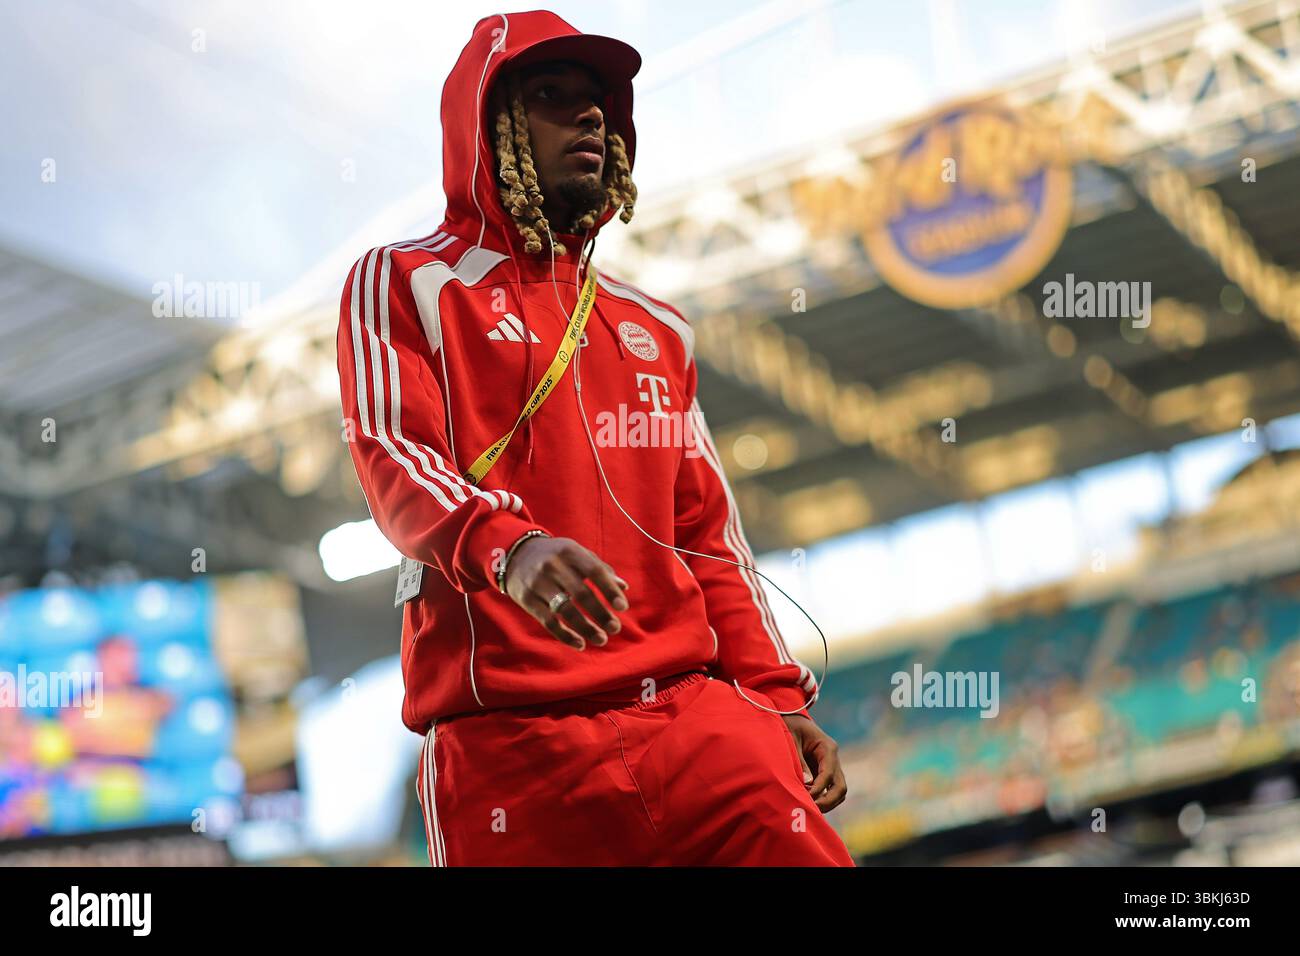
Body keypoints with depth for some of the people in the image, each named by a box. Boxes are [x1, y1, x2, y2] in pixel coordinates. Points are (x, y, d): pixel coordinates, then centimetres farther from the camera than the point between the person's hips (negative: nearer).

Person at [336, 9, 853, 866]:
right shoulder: (406, 284, 8)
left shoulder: (656, 330, 24)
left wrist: (779, 697, 13)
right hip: (509, 737, -4)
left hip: (691, 713, 4)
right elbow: (393, 461, -8)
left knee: (803, 849, -15)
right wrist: (508, 548, -28)